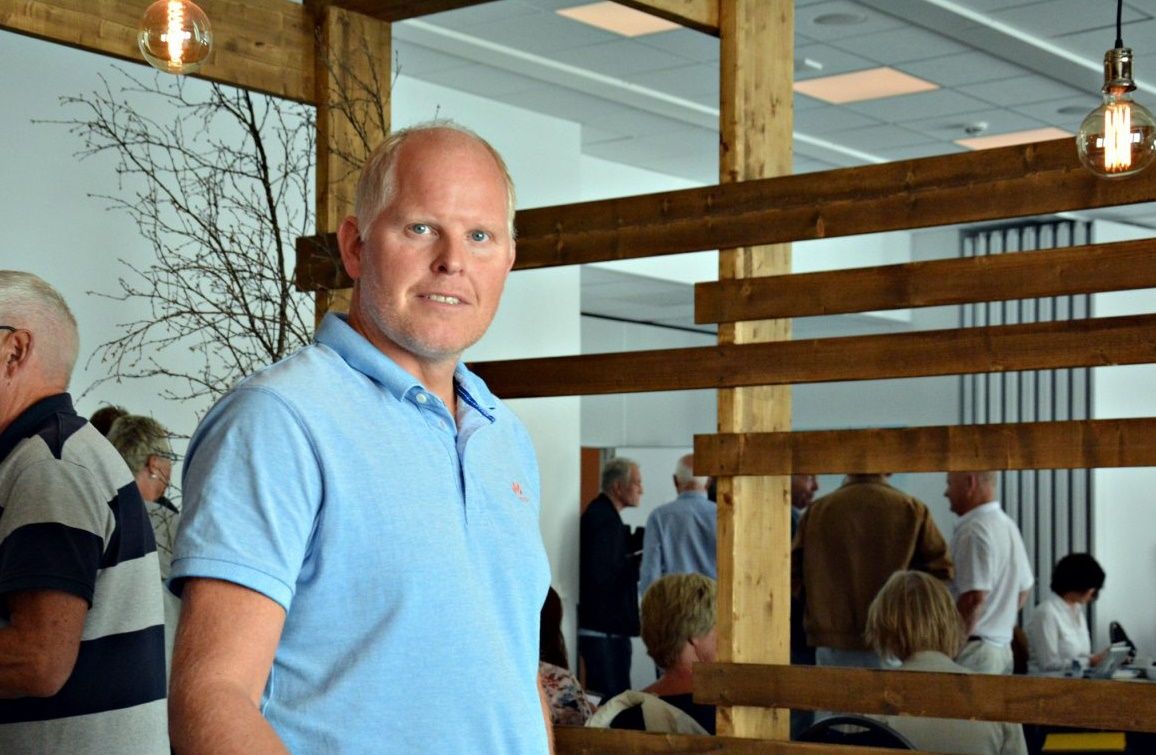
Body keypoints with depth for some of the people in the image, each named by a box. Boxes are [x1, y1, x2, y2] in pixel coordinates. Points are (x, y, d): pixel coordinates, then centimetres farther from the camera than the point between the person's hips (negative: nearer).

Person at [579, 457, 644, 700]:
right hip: (605, 628, -11)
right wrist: (638, 561, -14)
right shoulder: (603, 518, -17)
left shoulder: (601, 514, 16)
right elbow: (601, 575, -24)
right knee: (612, 696, -9)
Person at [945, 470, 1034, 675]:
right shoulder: (1008, 525, 16)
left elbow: (974, 598, -21)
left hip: (975, 650, -10)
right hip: (1002, 648, 10)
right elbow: (1024, 589, 24)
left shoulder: (974, 530, -15)